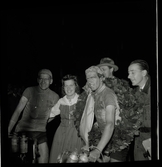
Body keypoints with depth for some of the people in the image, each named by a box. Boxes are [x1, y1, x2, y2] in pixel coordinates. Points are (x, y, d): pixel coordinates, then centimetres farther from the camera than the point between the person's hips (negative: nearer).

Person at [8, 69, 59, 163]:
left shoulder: (54, 96, 4)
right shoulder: (30, 91, -1)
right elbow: (18, 111, -3)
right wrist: (8, 130, -8)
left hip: (39, 131, 1)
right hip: (22, 129, -1)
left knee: (44, 156, -12)